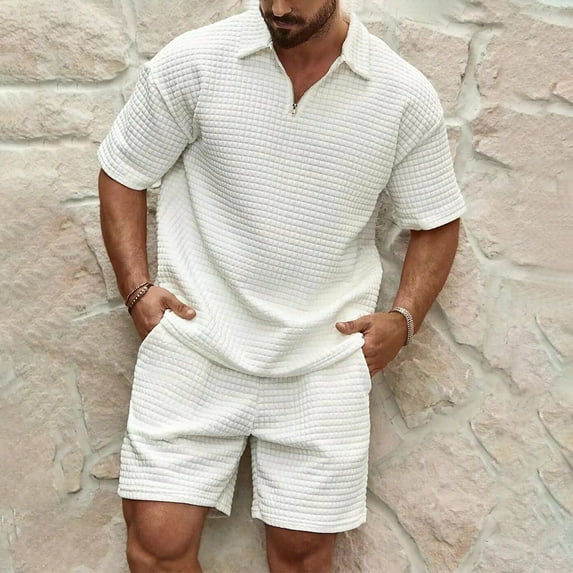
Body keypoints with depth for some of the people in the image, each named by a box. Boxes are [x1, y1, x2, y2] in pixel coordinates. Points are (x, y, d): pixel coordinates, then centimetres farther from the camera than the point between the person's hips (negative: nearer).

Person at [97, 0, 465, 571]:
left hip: (324, 364, 1)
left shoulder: (406, 96, -2)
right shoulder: (193, 62, -4)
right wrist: (137, 289, -4)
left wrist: (403, 319, -2)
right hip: (196, 346, 0)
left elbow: (437, 222, 11)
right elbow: (122, 173, 6)